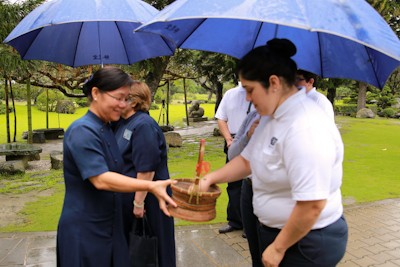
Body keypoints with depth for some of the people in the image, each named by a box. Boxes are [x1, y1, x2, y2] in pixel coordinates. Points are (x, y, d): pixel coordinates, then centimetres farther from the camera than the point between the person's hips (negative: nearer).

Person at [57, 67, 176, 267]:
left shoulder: (106, 128, 9)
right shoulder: (82, 131, -20)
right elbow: (100, 180, -30)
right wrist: (150, 186, -36)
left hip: (109, 226, 8)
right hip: (84, 231, -8)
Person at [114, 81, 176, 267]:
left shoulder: (143, 125, -22)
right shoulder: (123, 123, 6)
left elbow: (146, 169, -25)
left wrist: (139, 202, -22)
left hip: (146, 198, -9)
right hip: (127, 196, 9)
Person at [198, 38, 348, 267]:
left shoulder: (306, 128, -28)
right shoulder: (271, 117, 3)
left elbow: (312, 204, -29)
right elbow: (248, 160, 11)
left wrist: (278, 248, -19)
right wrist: (210, 178, 0)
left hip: (308, 241, -8)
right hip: (276, 230, 8)